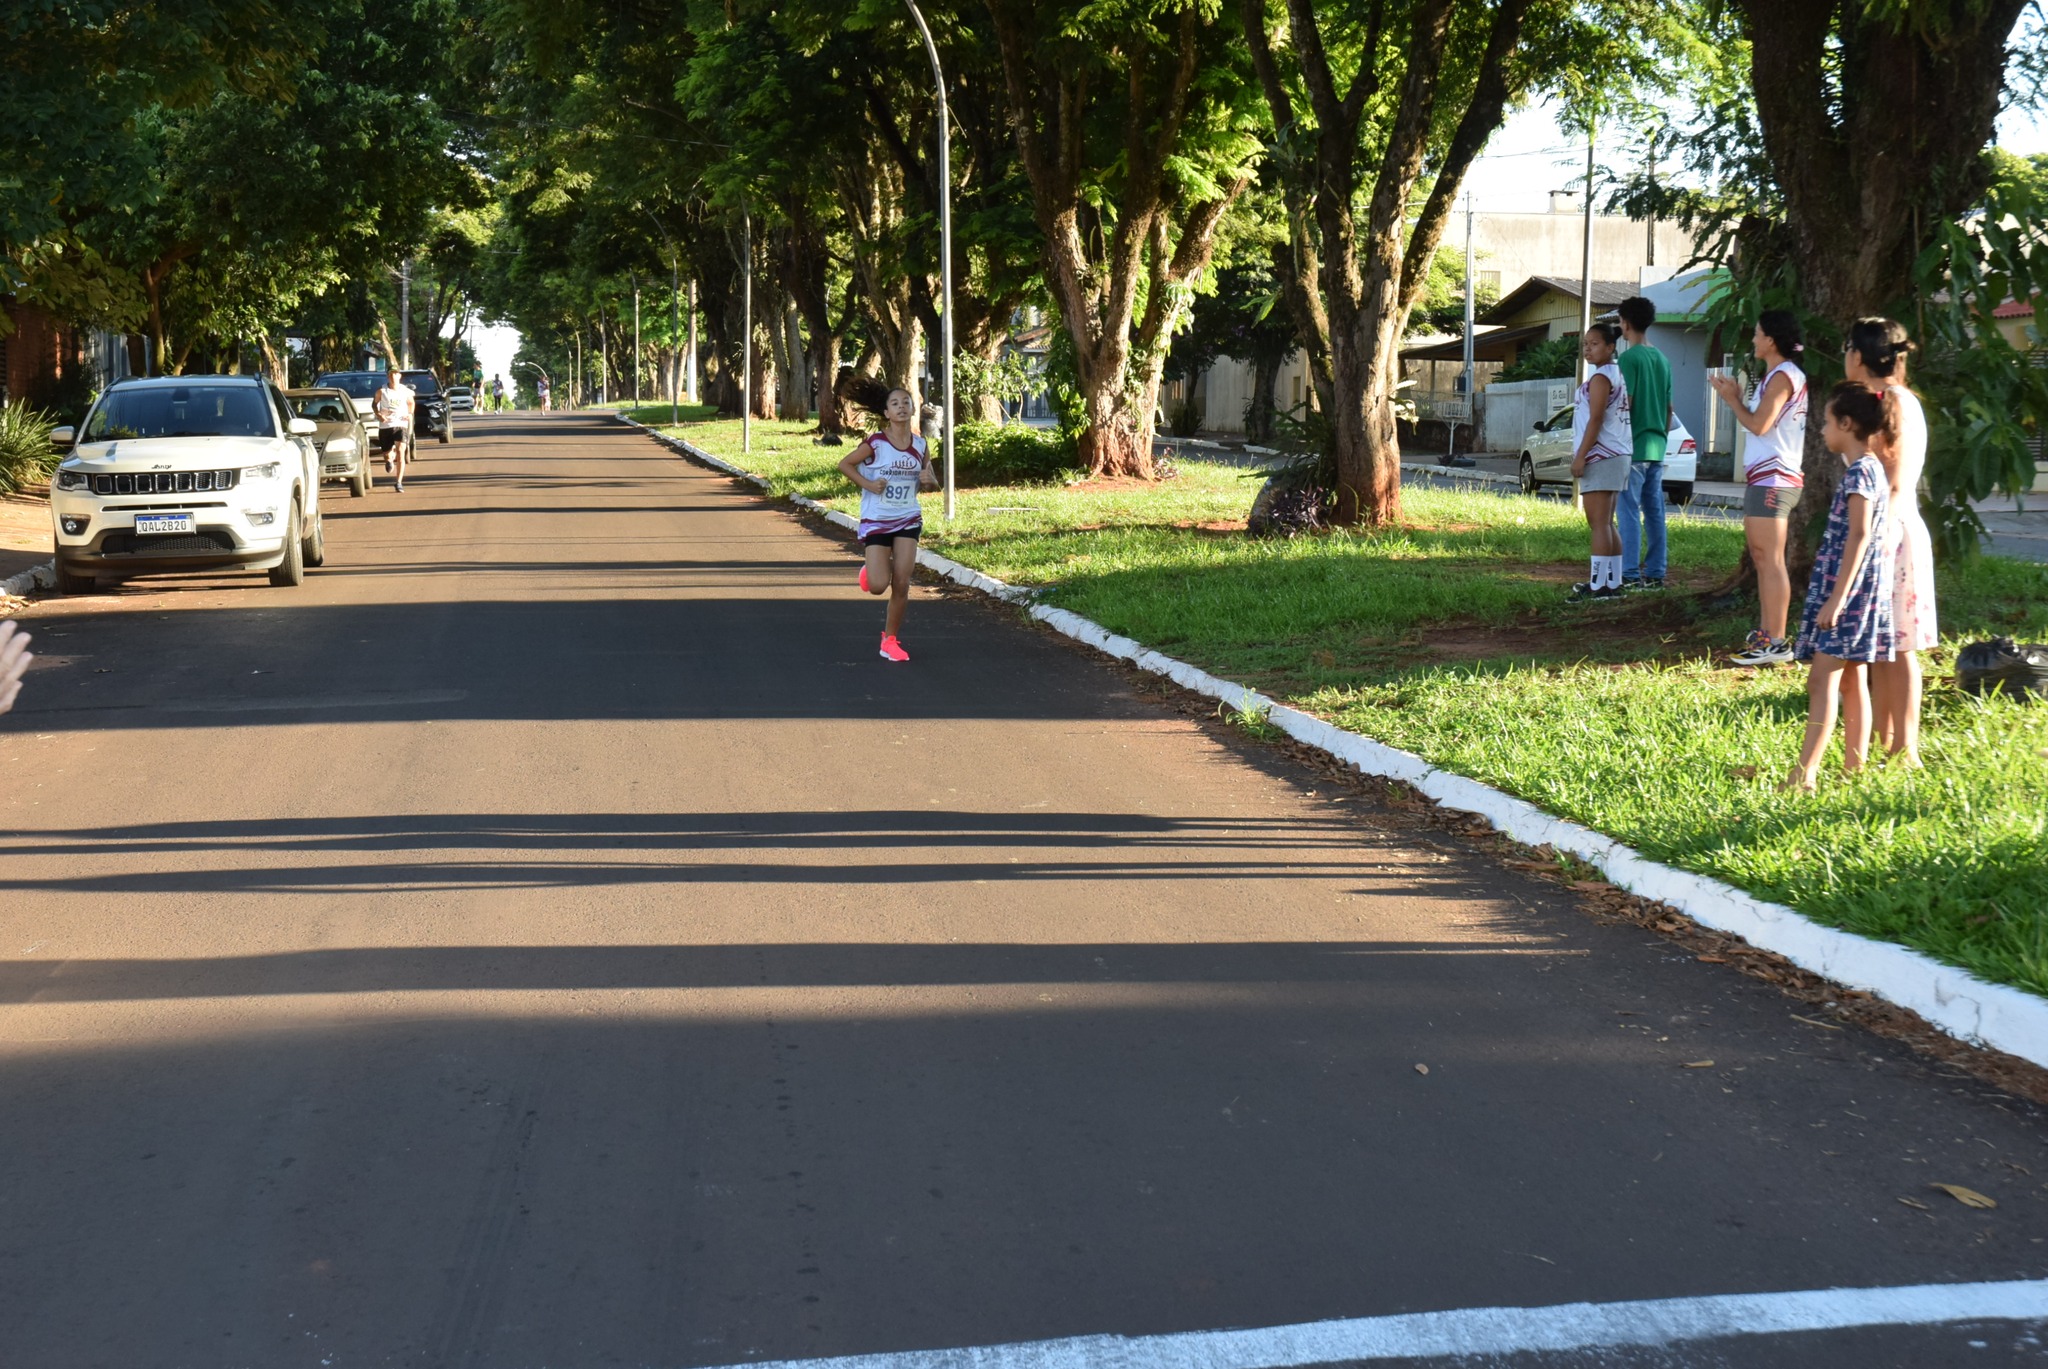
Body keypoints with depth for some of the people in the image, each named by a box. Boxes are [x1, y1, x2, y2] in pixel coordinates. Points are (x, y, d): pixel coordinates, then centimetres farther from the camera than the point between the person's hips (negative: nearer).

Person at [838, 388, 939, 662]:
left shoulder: (920, 446, 0)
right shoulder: (875, 443, -11)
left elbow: (932, 480, 13)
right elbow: (844, 464, -3)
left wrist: (928, 479, -10)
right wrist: (868, 484, -14)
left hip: (908, 521, 3)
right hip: (876, 520, -3)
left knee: (901, 584, -3)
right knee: (878, 586, -9)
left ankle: (890, 640, 12)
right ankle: (870, 572, 29)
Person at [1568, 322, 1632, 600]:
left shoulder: (1600, 377, -12)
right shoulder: (1618, 374, 18)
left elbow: (1595, 420, -18)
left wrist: (1580, 456, -18)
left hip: (1600, 457, -10)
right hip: (1616, 455, 10)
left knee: (1598, 524, -11)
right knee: (1606, 524, 14)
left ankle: (1599, 585, -13)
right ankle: (1613, 582, 16)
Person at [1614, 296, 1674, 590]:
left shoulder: (1628, 358, -11)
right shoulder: (1662, 359, 13)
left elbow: (1625, 404, -15)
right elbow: (1669, 407, 17)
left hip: (1633, 447, -8)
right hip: (1656, 448, 8)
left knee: (1629, 511, -7)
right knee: (1654, 511, 9)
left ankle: (1630, 575, -10)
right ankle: (1655, 573, 11)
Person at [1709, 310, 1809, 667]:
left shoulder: (1783, 376, -13)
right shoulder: (1779, 375, 19)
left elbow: (1759, 424, -18)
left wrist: (1732, 399, -5)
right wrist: (1737, 397, 12)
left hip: (1772, 480, -11)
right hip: (1763, 477, 11)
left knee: (1770, 560, -11)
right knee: (1762, 559, 14)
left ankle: (1777, 642, -12)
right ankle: (1764, 633, 20)